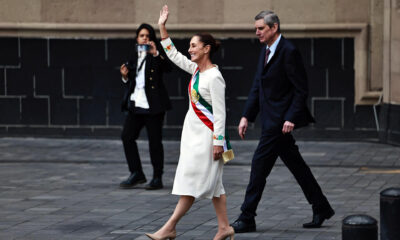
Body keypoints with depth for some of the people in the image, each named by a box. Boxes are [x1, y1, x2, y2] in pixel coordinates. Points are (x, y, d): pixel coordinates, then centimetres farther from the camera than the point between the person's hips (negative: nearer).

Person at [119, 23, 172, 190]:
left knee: (154, 141, -1)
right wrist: (125, 76, 0)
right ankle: (136, 174, 12)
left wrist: (156, 53, -28)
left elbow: (168, 68, -20)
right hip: (136, 104, 6)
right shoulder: (134, 56, 15)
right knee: (127, 137, 1)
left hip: (153, 105, -6)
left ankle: (157, 178, 7)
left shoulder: (157, 54, 0)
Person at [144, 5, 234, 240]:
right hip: (193, 131, 9)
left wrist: (218, 141, -20)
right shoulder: (196, 69, 9)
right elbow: (173, 55, 20)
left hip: (206, 134, -9)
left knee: (193, 180, -6)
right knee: (212, 181, 10)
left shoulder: (214, 77, -16)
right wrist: (163, 28, 15)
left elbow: (220, 112, -18)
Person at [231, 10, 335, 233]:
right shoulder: (266, 50, 13)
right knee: (296, 166, 13)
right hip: (271, 120, 9)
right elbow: (257, 86, 16)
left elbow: (301, 89, -16)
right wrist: (247, 116, 11)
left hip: (280, 121, -9)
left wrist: (291, 118, -21)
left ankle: (247, 218, -4)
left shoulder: (289, 52, -14)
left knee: (260, 165, -8)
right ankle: (321, 208, 22)